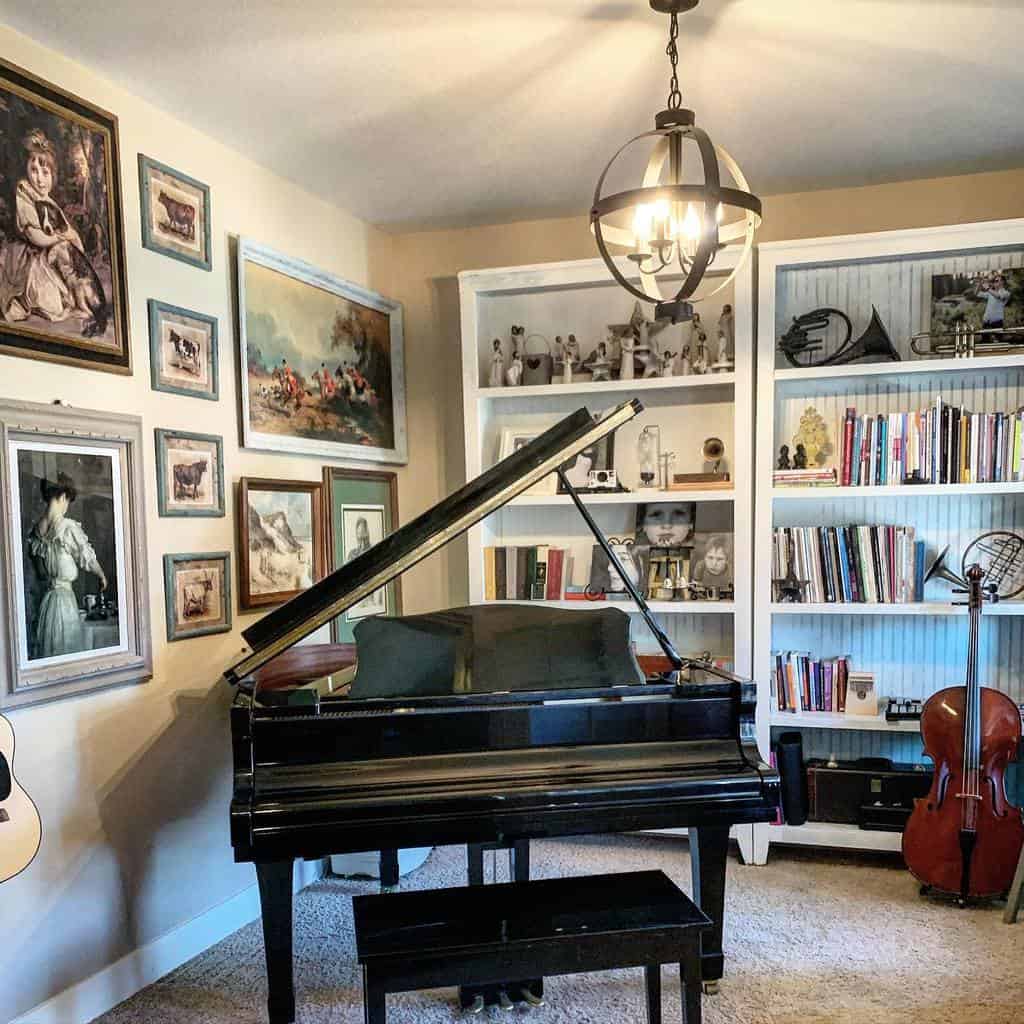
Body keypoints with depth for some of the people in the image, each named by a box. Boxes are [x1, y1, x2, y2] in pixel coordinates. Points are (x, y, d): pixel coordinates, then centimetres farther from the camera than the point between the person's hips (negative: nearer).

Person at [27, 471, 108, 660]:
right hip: (65, 597, -6)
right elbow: (88, 559, -4)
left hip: (44, 600, 6)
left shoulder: (35, 529, 4)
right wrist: (102, 577, 14)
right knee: (67, 654, 1)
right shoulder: (69, 527, -15)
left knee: (47, 655, 12)